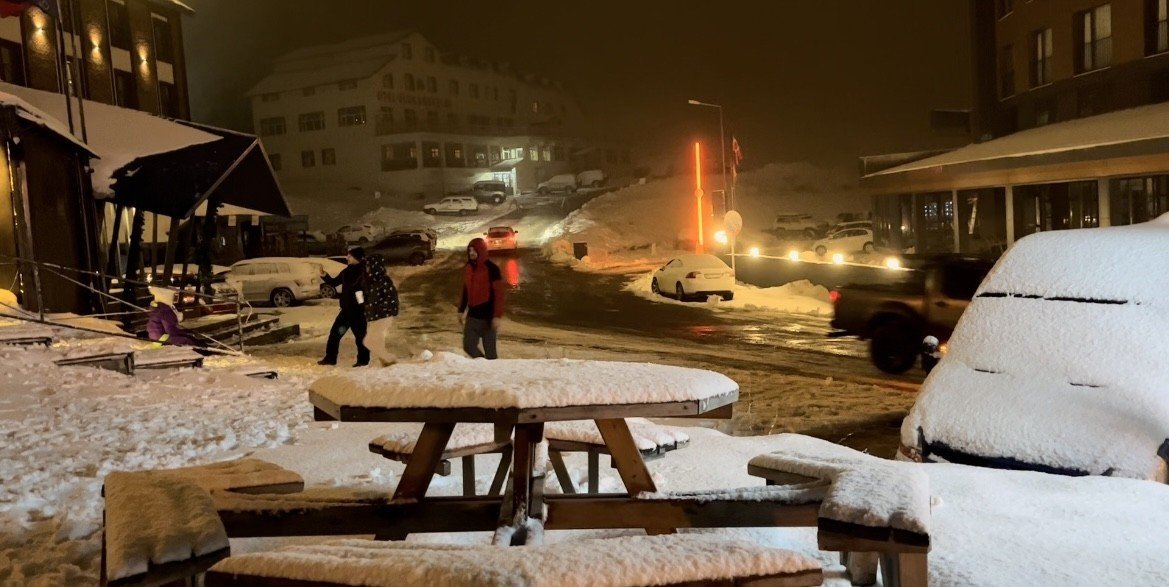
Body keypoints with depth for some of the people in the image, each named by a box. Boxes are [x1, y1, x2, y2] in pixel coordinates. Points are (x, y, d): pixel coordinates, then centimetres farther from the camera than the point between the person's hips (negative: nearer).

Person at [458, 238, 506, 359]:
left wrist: (497, 316, -20)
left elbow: (499, 294, -15)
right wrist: (461, 310, 17)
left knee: (489, 350, 0)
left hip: (488, 316, -6)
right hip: (472, 316, 6)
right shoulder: (468, 268, 7)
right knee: (469, 346, 6)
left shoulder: (492, 269, -13)